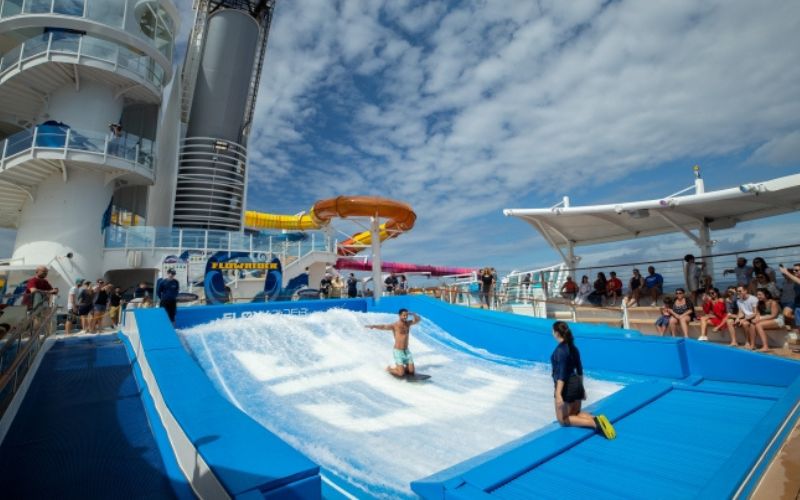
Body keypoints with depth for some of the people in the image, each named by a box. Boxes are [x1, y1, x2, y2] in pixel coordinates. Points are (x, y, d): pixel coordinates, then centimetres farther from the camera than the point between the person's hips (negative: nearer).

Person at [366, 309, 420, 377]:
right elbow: (383, 327, -28)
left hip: (406, 351, 6)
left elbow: (418, 319, 12)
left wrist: (413, 314, -8)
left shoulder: (408, 323, 4)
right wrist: (374, 326, -46)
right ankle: (389, 369, 17)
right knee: (401, 373, -9)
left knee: (411, 371, 5)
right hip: (398, 351, -6)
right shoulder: (394, 325, -14)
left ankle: (399, 367, 30)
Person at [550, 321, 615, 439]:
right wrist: (581, 388, 24)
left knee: (563, 419, 5)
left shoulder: (560, 350, -20)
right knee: (576, 414, 23)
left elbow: (562, 373, -24)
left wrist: (558, 394, -25)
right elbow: (579, 370, 14)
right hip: (576, 383, 9)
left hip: (566, 386, -9)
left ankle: (594, 423, -14)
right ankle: (596, 419, -3)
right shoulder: (573, 348, 7)